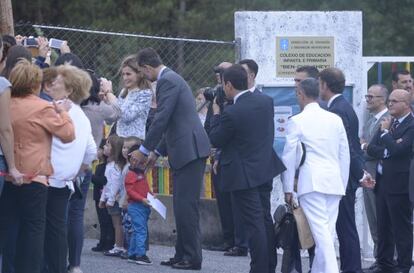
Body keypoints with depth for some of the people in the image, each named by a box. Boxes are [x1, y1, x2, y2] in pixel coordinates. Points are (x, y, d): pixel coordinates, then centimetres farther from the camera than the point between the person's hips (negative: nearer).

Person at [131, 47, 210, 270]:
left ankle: (192, 258, -9)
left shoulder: (167, 81, -12)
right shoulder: (171, 78, 20)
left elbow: (161, 119, -17)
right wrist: (158, 152, 25)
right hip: (186, 150, 11)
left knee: (186, 206, -9)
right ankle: (182, 255, 16)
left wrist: (144, 150, -9)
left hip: (189, 150, -11)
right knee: (182, 205, 13)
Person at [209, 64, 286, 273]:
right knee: (265, 221, 17)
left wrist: (216, 113, 1)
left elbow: (215, 140, -11)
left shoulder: (231, 113, -22)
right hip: (265, 170, 8)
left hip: (243, 175, -7)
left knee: (254, 225, -4)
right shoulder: (266, 101, 0)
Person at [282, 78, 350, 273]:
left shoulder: (296, 121, -3)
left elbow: (289, 157, -2)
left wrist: (288, 189, 4)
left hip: (311, 182, -5)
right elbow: (345, 156, 14)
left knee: (321, 233, -10)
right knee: (328, 232, 9)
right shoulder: (335, 120, 11)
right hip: (334, 182, 5)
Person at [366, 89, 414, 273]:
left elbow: (398, 150, -23)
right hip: (382, 182, 8)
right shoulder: (388, 123, 14)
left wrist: (385, 132, -11)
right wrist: (387, 152, -11)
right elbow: (371, 149, 7)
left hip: (399, 184, -8)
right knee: (383, 227, 13)